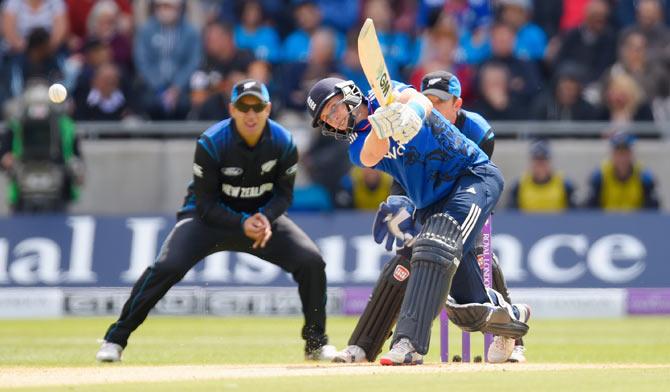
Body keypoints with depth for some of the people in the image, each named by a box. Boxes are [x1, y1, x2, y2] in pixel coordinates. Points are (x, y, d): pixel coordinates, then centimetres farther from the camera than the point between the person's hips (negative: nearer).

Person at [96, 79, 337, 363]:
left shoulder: (282, 142, -14)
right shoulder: (211, 143, -23)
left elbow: (284, 194, -2)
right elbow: (206, 204, -18)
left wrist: (266, 218, -23)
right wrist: (242, 224, -32)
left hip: (262, 215, 3)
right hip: (211, 217, -3)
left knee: (311, 261, -15)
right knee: (167, 266, -25)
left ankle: (316, 342, 5)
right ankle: (116, 338, -13)